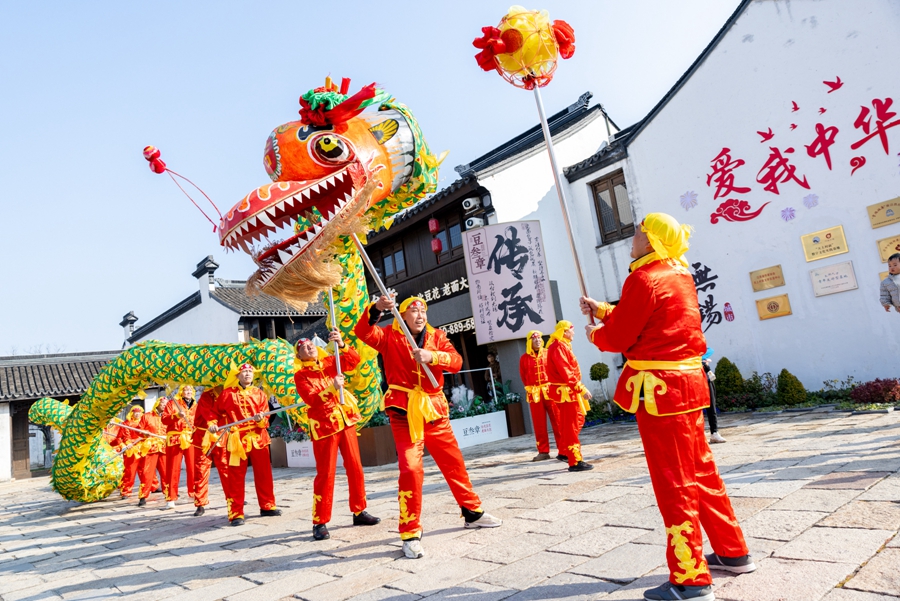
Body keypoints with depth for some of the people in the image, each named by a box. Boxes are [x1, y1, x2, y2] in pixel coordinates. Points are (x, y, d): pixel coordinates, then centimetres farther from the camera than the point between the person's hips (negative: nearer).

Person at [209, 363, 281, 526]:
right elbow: (217, 412, 9)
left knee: (263, 474, 9)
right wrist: (213, 424, -8)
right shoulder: (227, 393, 5)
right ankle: (236, 513, 8)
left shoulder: (260, 394, 7)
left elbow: (266, 418, 1)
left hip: (258, 438, 2)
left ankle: (267, 506, 23)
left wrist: (261, 419, -20)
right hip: (237, 439, -2)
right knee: (235, 477, 0)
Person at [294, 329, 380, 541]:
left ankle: (359, 511, 22)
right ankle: (320, 522, 6)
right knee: (326, 474, -3)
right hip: (325, 426, -4)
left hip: (345, 420, 5)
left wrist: (341, 344, -24)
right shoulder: (300, 376, -4)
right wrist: (332, 388, -33)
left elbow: (354, 360, -8)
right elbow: (312, 400, -18)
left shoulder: (330, 363, 7)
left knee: (355, 467, 9)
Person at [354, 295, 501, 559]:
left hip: (434, 410, 4)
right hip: (404, 411, -4)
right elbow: (363, 332, -17)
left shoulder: (437, 337, 10)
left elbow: (456, 361, -6)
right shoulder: (391, 335, 1)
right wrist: (376, 310, -34)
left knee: (454, 462, 15)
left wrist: (431, 356, -23)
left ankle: (473, 512, 34)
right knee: (411, 469, -13)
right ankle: (410, 533, 1)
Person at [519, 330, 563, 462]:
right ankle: (543, 452, 12)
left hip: (550, 391, -1)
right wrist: (530, 389, 1)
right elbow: (523, 377, 9)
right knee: (539, 424, 5)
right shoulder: (524, 358, 6)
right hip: (534, 394, 1)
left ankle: (563, 450, 5)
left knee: (558, 421, -1)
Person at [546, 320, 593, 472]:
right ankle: (575, 462, -2)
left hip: (570, 391, 11)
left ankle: (567, 452, 27)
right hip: (565, 392, -11)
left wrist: (579, 388, 16)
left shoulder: (563, 346, 18)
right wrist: (582, 388, -24)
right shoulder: (558, 347, -16)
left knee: (577, 421, 17)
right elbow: (566, 372, -23)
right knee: (571, 426, -6)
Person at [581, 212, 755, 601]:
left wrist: (595, 334, 9)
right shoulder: (679, 275, 12)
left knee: (673, 482, -2)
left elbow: (618, 337, -11)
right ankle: (732, 552, 33)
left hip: (659, 389, -9)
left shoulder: (644, 279, -15)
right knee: (700, 471, 19)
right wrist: (602, 310, 20)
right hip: (687, 383, 9)